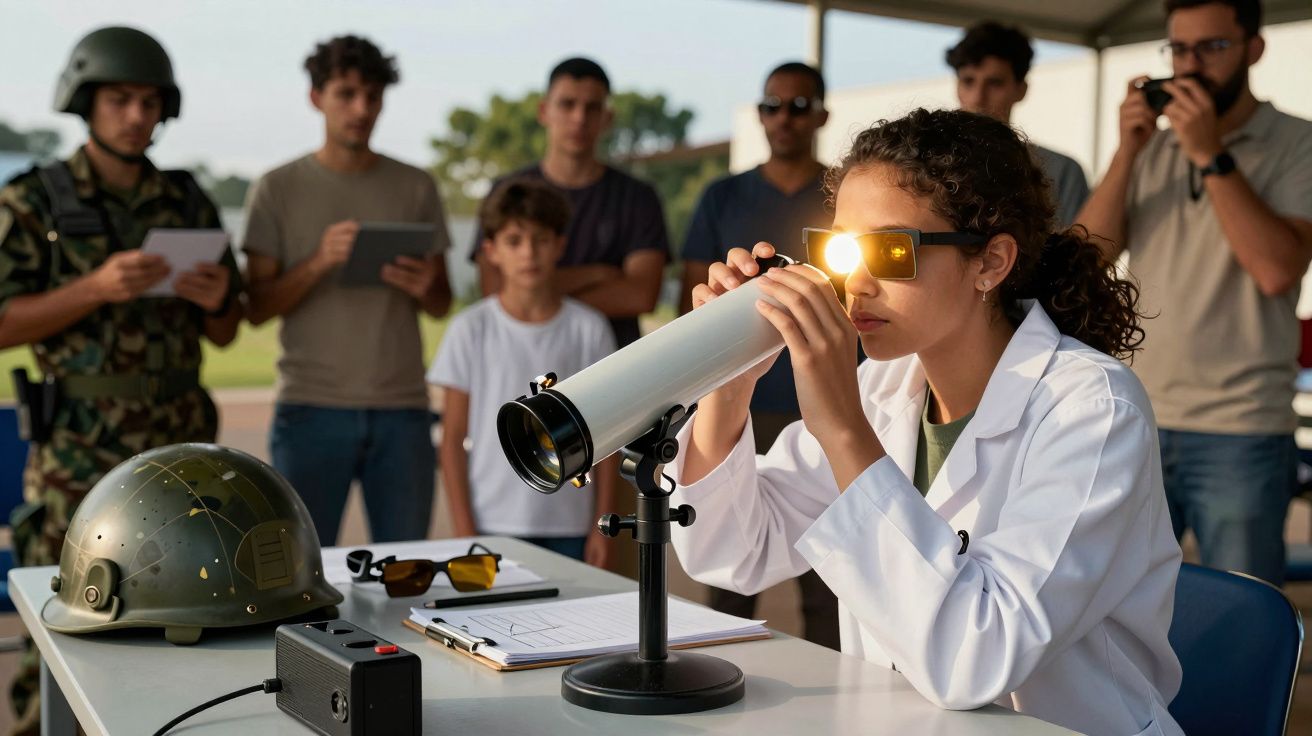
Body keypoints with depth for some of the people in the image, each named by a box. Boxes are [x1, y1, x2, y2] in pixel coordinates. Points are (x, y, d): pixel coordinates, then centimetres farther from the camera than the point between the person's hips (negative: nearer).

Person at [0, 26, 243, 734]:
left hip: (182, 440, 3)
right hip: (78, 448, -3)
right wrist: (98, 287, -17)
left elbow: (225, 333, 15)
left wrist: (216, 299, -8)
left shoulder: (189, 203, 11)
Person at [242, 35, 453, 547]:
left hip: (401, 408, 2)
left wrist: (423, 287, -10)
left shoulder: (416, 187, 10)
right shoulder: (277, 189, 5)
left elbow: (442, 306, 13)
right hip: (311, 407, -1)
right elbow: (258, 307, 1)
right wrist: (320, 261, -16)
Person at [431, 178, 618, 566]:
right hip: (493, 525, -1)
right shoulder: (471, 329, -1)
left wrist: (602, 526, 3)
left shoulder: (589, 329, 2)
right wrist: (464, 531, -3)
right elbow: (454, 438, 1)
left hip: (569, 526, 1)